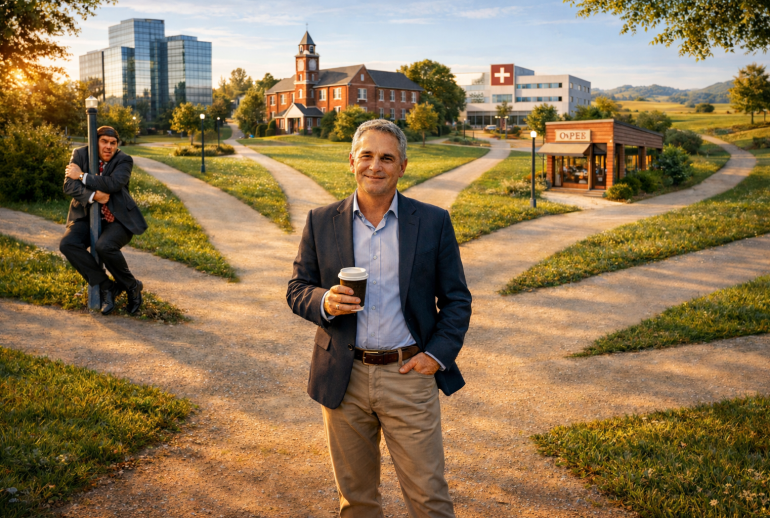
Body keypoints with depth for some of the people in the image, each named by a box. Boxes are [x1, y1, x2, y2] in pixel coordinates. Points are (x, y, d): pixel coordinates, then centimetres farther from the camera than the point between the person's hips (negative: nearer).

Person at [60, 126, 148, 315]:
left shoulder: (124, 161, -4)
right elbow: (69, 186, -7)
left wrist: (82, 176, -15)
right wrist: (93, 196, -23)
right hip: (88, 218, 4)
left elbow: (113, 183, -23)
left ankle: (132, 287, -7)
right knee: (67, 244, -24)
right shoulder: (80, 154, 4)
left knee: (104, 246, -34)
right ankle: (106, 287, -13)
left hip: (117, 220, -4)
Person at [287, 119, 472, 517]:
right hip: (344, 378, 2)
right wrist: (323, 302, -15)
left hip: (409, 376, -1)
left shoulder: (433, 222, 0)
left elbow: (457, 299, 5)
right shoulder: (321, 222, 2)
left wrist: (438, 354, -8)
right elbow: (296, 289, 7)